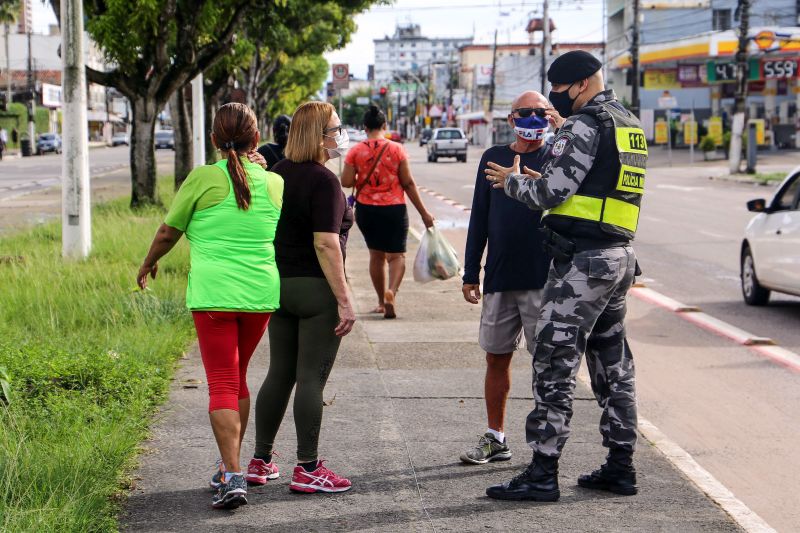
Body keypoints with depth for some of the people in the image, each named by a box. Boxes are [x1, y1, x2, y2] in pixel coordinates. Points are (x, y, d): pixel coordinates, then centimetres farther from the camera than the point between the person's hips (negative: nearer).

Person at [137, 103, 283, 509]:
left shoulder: (203, 179, -6)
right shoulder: (275, 183, 5)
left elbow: (168, 233, 5)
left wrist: (148, 264, 23)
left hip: (214, 293, -4)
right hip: (262, 295, 4)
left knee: (222, 384, -3)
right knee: (238, 378, 20)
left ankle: (232, 476, -14)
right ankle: (229, 467, 28)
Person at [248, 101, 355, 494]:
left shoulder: (278, 174, 9)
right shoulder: (323, 180, -15)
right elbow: (325, 244, -21)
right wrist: (344, 300, -19)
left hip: (279, 285, 8)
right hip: (316, 288, -8)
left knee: (279, 374, 14)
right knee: (312, 378, -2)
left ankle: (260, 461, 19)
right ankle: (307, 469, 2)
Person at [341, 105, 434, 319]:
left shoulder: (356, 151, -4)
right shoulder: (396, 149, -7)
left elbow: (346, 182, -8)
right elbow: (408, 183, -7)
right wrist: (424, 213, -1)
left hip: (366, 209, 2)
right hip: (393, 210, -2)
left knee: (376, 254, 16)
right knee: (396, 255, 4)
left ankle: (382, 301, 21)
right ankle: (391, 292, -23)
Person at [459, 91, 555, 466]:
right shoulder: (492, 158, 11)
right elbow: (479, 219, 14)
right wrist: (470, 273, 11)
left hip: (544, 280, -4)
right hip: (499, 279, 4)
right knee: (496, 357, 9)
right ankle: (495, 439, 21)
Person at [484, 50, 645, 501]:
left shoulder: (585, 126, -12)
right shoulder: (631, 126, 17)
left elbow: (552, 192, -16)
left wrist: (514, 181, 2)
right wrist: (540, 181, 18)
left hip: (582, 260, -10)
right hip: (620, 256, 10)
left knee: (555, 364, -7)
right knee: (613, 363, 14)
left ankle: (543, 475, -8)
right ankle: (621, 468, 18)